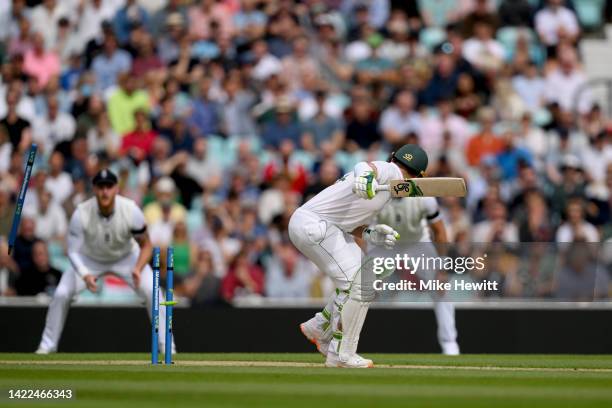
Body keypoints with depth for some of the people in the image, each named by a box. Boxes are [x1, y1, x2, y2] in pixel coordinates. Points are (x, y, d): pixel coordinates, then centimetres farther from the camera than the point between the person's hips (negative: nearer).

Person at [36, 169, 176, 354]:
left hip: (126, 256, 0)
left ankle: (166, 346, -3)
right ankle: (48, 346, 6)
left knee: (152, 292, -18)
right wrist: (85, 275, -43)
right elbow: (73, 251, -25)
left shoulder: (131, 210, -31)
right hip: (89, 259, 0)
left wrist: (138, 269, -36)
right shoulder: (81, 213, -32)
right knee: (61, 295, -14)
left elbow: (146, 245, -17)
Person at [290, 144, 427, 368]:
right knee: (359, 283, -13)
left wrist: (371, 234, -2)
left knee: (364, 280, 18)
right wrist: (364, 176, -54)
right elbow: (366, 166, -32)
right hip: (313, 224, -10)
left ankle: (318, 328, 27)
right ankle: (341, 354, -8)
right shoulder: (391, 172, -7)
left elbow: (350, 222, 17)